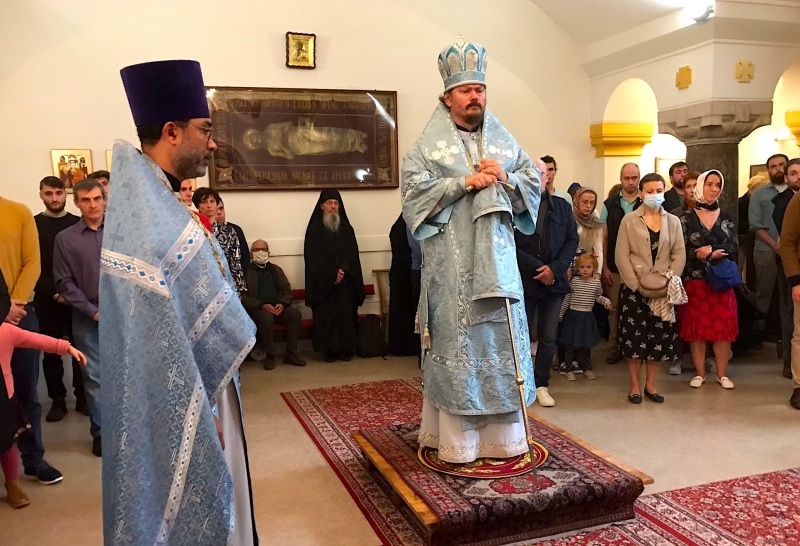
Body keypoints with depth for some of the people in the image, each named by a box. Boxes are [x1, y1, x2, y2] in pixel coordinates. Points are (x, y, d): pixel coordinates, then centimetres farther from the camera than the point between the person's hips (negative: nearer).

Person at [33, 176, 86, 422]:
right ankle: (58, 400, 14)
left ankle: (82, 397, 14)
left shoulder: (77, 223, 7)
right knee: (51, 351, 5)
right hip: (47, 299, 0)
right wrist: (54, 292, -12)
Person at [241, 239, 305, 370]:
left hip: (277, 307, 4)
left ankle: (290, 354, -17)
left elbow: (287, 291, 12)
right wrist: (262, 305, -21)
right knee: (266, 317, -37)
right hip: (257, 309, -4)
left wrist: (282, 303, -10)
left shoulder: (276, 270, 18)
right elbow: (244, 297, -7)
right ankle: (270, 355, -21)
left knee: (294, 313, -25)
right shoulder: (246, 271, 3)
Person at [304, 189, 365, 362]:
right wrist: (332, 273, -14)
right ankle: (329, 351, 3)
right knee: (326, 316, -3)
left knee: (346, 315, 0)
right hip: (323, 281, -2)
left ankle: (345, 349, 7)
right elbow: (313, 257, -6)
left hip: (345, 281, 3)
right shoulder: (314, 229, 2)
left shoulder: (346, 228, 12)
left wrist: (343, 269, -14)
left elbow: (353, 253, 4)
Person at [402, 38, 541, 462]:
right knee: (457, 341, -2)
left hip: (496, 257, 5)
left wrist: (505, 179, -7)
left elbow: (534, 181, 13)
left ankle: (502, 435, 19)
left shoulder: (503, 140, 14)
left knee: (502, 339, 6)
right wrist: (464, 182, -16)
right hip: (452, 263, -4)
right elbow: (414, 191, -10)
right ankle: (457, 439, 8)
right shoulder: (428, 145, 2)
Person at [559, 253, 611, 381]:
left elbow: (598, 297, 12)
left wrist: (606, 301, -8)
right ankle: (568, 369, 11)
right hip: (573, 315, -2)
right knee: (571, 344, 1)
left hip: (588, 316, 2)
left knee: (587, 344, 13)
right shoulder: (574, 281, -4)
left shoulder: (596, 282, 0)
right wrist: (561, 313, 6)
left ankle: (587, 368, 27)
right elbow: (568, 298, 3)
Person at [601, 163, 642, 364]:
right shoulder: (609, 204, 5)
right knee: (615, 307, 7)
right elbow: (604, 238, 4)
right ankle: (615, 347, 18)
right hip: (615, 267, 1)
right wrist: (604, 267, -1)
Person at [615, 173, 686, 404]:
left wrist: (669, 279, -11)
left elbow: (680, 255, 3)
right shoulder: (629, 220, 0)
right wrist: (637, 285, -13)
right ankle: (635, 385, 13)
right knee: (634, 336, 1)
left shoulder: (673, 221, 8)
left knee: (659, 337, 5)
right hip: (634, 289, -2)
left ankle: (650, 385, 18)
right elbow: (622, 256, -6)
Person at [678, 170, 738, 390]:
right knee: (697, 327, 3)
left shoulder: (726, 217, 7)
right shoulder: (687, 217, -1)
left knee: (723, 327, 2)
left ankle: (722, 373, 14)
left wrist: (710, 250, -17)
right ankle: (700, 373, 14)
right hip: (695, 280, -2)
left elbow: (734, 247, -2)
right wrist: (711, 254, -14)